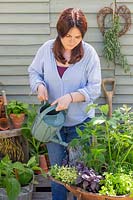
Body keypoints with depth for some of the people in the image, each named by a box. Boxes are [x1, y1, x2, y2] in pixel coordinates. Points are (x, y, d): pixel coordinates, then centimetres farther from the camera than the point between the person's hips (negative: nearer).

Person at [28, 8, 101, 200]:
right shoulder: (47, 49, -7)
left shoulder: (89, 53, -14)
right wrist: (39, 85, -17)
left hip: (80, 121, -2)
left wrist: (71, 97, -29)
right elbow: (34, 71, 5)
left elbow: (95, 88, -14)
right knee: (56, 166, 17)